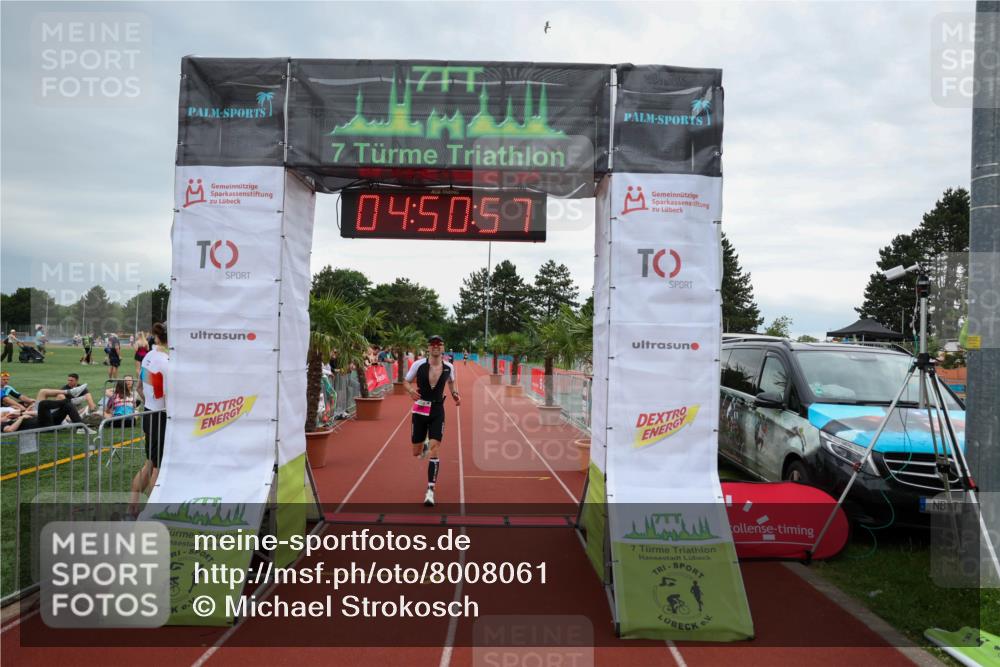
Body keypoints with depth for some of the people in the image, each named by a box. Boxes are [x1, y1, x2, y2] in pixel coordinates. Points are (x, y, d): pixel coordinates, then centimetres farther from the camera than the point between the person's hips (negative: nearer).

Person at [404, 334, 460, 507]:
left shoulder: (449, 367, -3)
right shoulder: (418, 364, -10)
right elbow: (407, 382, 2)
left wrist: (455, 394, -1)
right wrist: (411, 391, -20)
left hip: (437, 411, 0)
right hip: (420, 410, 0)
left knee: (434, 450, -13)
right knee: (416, 452, 8)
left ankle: (430, 490, -7)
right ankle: (424, 446, 48)